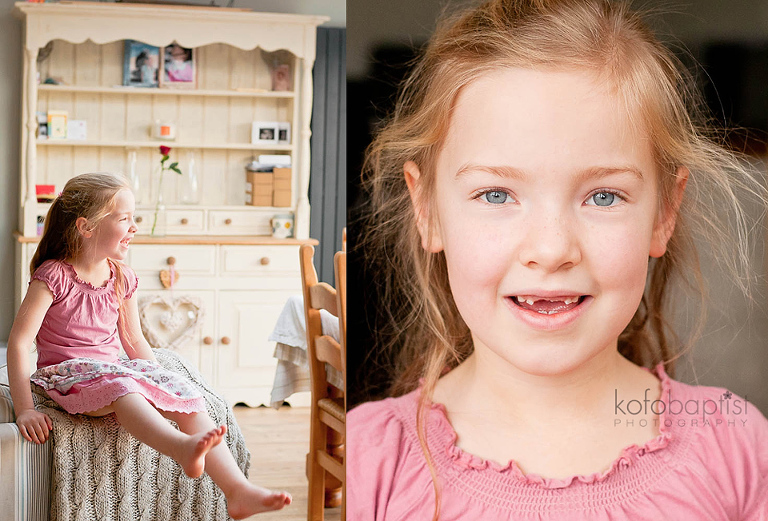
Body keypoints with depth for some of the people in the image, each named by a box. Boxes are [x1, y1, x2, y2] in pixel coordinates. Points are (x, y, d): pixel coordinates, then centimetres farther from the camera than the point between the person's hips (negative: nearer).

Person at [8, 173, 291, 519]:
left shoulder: (121, 279, 9)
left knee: (189, 400, -17)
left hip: (113, 369, 6)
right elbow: (19, 341, -15)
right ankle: (181, 447, -66)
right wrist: (24, 409, -21)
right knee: (118, 386, -40)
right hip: (68, 374, -6)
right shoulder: (54, 276, -11)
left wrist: (164, 384, 9)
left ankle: (237, 491, -27)